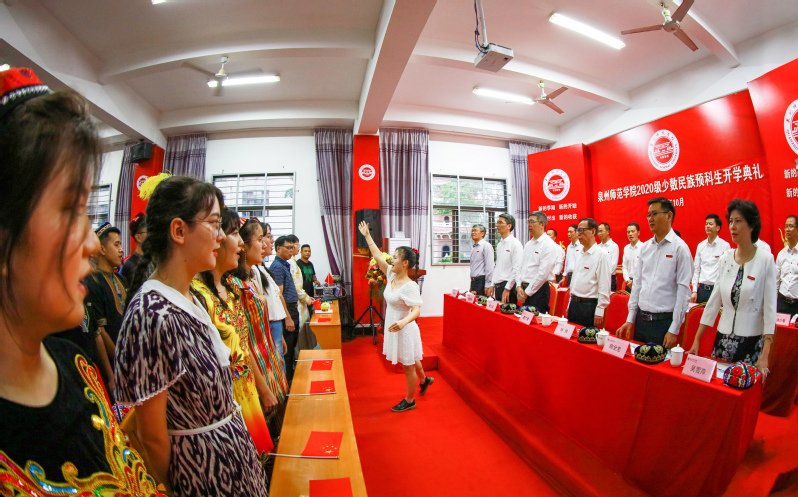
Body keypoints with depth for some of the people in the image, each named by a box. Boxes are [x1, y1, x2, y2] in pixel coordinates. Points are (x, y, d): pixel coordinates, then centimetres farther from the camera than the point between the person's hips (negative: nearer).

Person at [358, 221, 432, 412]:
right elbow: (377, 256, 4)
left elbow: (416, 310, -34)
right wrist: (367, 236, 8)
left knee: (408, 366, 13)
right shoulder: (392, 275, -4)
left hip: (404, 330, -8)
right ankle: (424, 379, 55)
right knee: (410, 361, 29)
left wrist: (403, 322, -55)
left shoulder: (410, 286, -26)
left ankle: (409, 401, 33)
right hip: (394, 328, 8)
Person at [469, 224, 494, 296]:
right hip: (473, 281, 7)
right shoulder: (473, 247, 17)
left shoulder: (486, 246, -6)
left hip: (481, 280, -7)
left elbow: (489, 267, -12)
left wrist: (488, 285, -16)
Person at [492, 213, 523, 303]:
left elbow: (517, 269, -16)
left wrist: (507, 289, -17)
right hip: (497, 286, 8)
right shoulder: (499, 245, 16)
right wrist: (492, 286, 14)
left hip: (508, 287, -8)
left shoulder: (515, 244, -10)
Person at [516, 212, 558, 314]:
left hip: (538, 290, -7)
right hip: (524, 290, 7)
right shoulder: (528, 244, 15)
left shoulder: (548, 244, -10)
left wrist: (527, 292, -13)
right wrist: (519, 286, -1)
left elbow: (543, 273, -17)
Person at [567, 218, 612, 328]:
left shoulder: (601, 254, -11)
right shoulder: (580, 254, 14)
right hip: (574, 304, 7)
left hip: (589, 306, -7)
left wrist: (599, 312, -16)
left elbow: (604, 287, -14)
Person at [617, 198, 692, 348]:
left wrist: (674, 330, -13)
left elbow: (683, 291, -11)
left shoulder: (680, 248, -8)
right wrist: (630, 319, 9)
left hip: (664, 321, -5)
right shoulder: (645, 247, 8)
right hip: (641, 319, 5)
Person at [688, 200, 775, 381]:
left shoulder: (765, 260, -9)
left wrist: (765, 355, -16)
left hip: (752, 341, -3)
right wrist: (697, 340, 4)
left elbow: (770, 308, -10)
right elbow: (714, 300, 6)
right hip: (723, 338, 4)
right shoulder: (725, 258, 2)